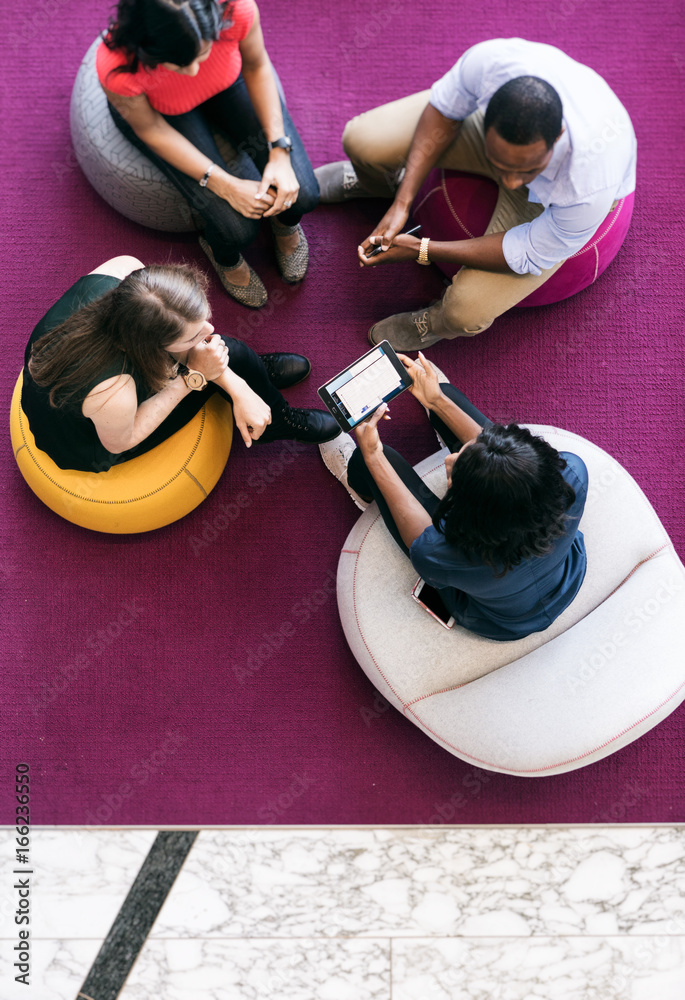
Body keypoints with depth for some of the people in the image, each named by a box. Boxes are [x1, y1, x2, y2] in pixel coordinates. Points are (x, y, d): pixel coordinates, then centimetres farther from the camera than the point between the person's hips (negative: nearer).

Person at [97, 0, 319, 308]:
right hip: (160, 107, -2)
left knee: (302, 196, -13)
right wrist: (226, 186, -27)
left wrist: (280, 152, -21)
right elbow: (151, 129, -20)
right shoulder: (117, 67, -40)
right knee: (238, 228, -18)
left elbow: (256, 67, -14)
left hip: (229, 82, 2)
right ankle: (225, 257, 21)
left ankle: (285, 221, 26)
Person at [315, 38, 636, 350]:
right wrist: (402, 203, -22)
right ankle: (389, 183, 33)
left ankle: (436, 324, 21)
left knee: (466, 313, -21)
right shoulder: (490, 61, -39)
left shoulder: (590, 188, -45)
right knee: (360, 140, -8)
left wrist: (422, 250, -28)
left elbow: (529, 255, -27)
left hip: (550, 196, -3)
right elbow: (444, 107, -16)